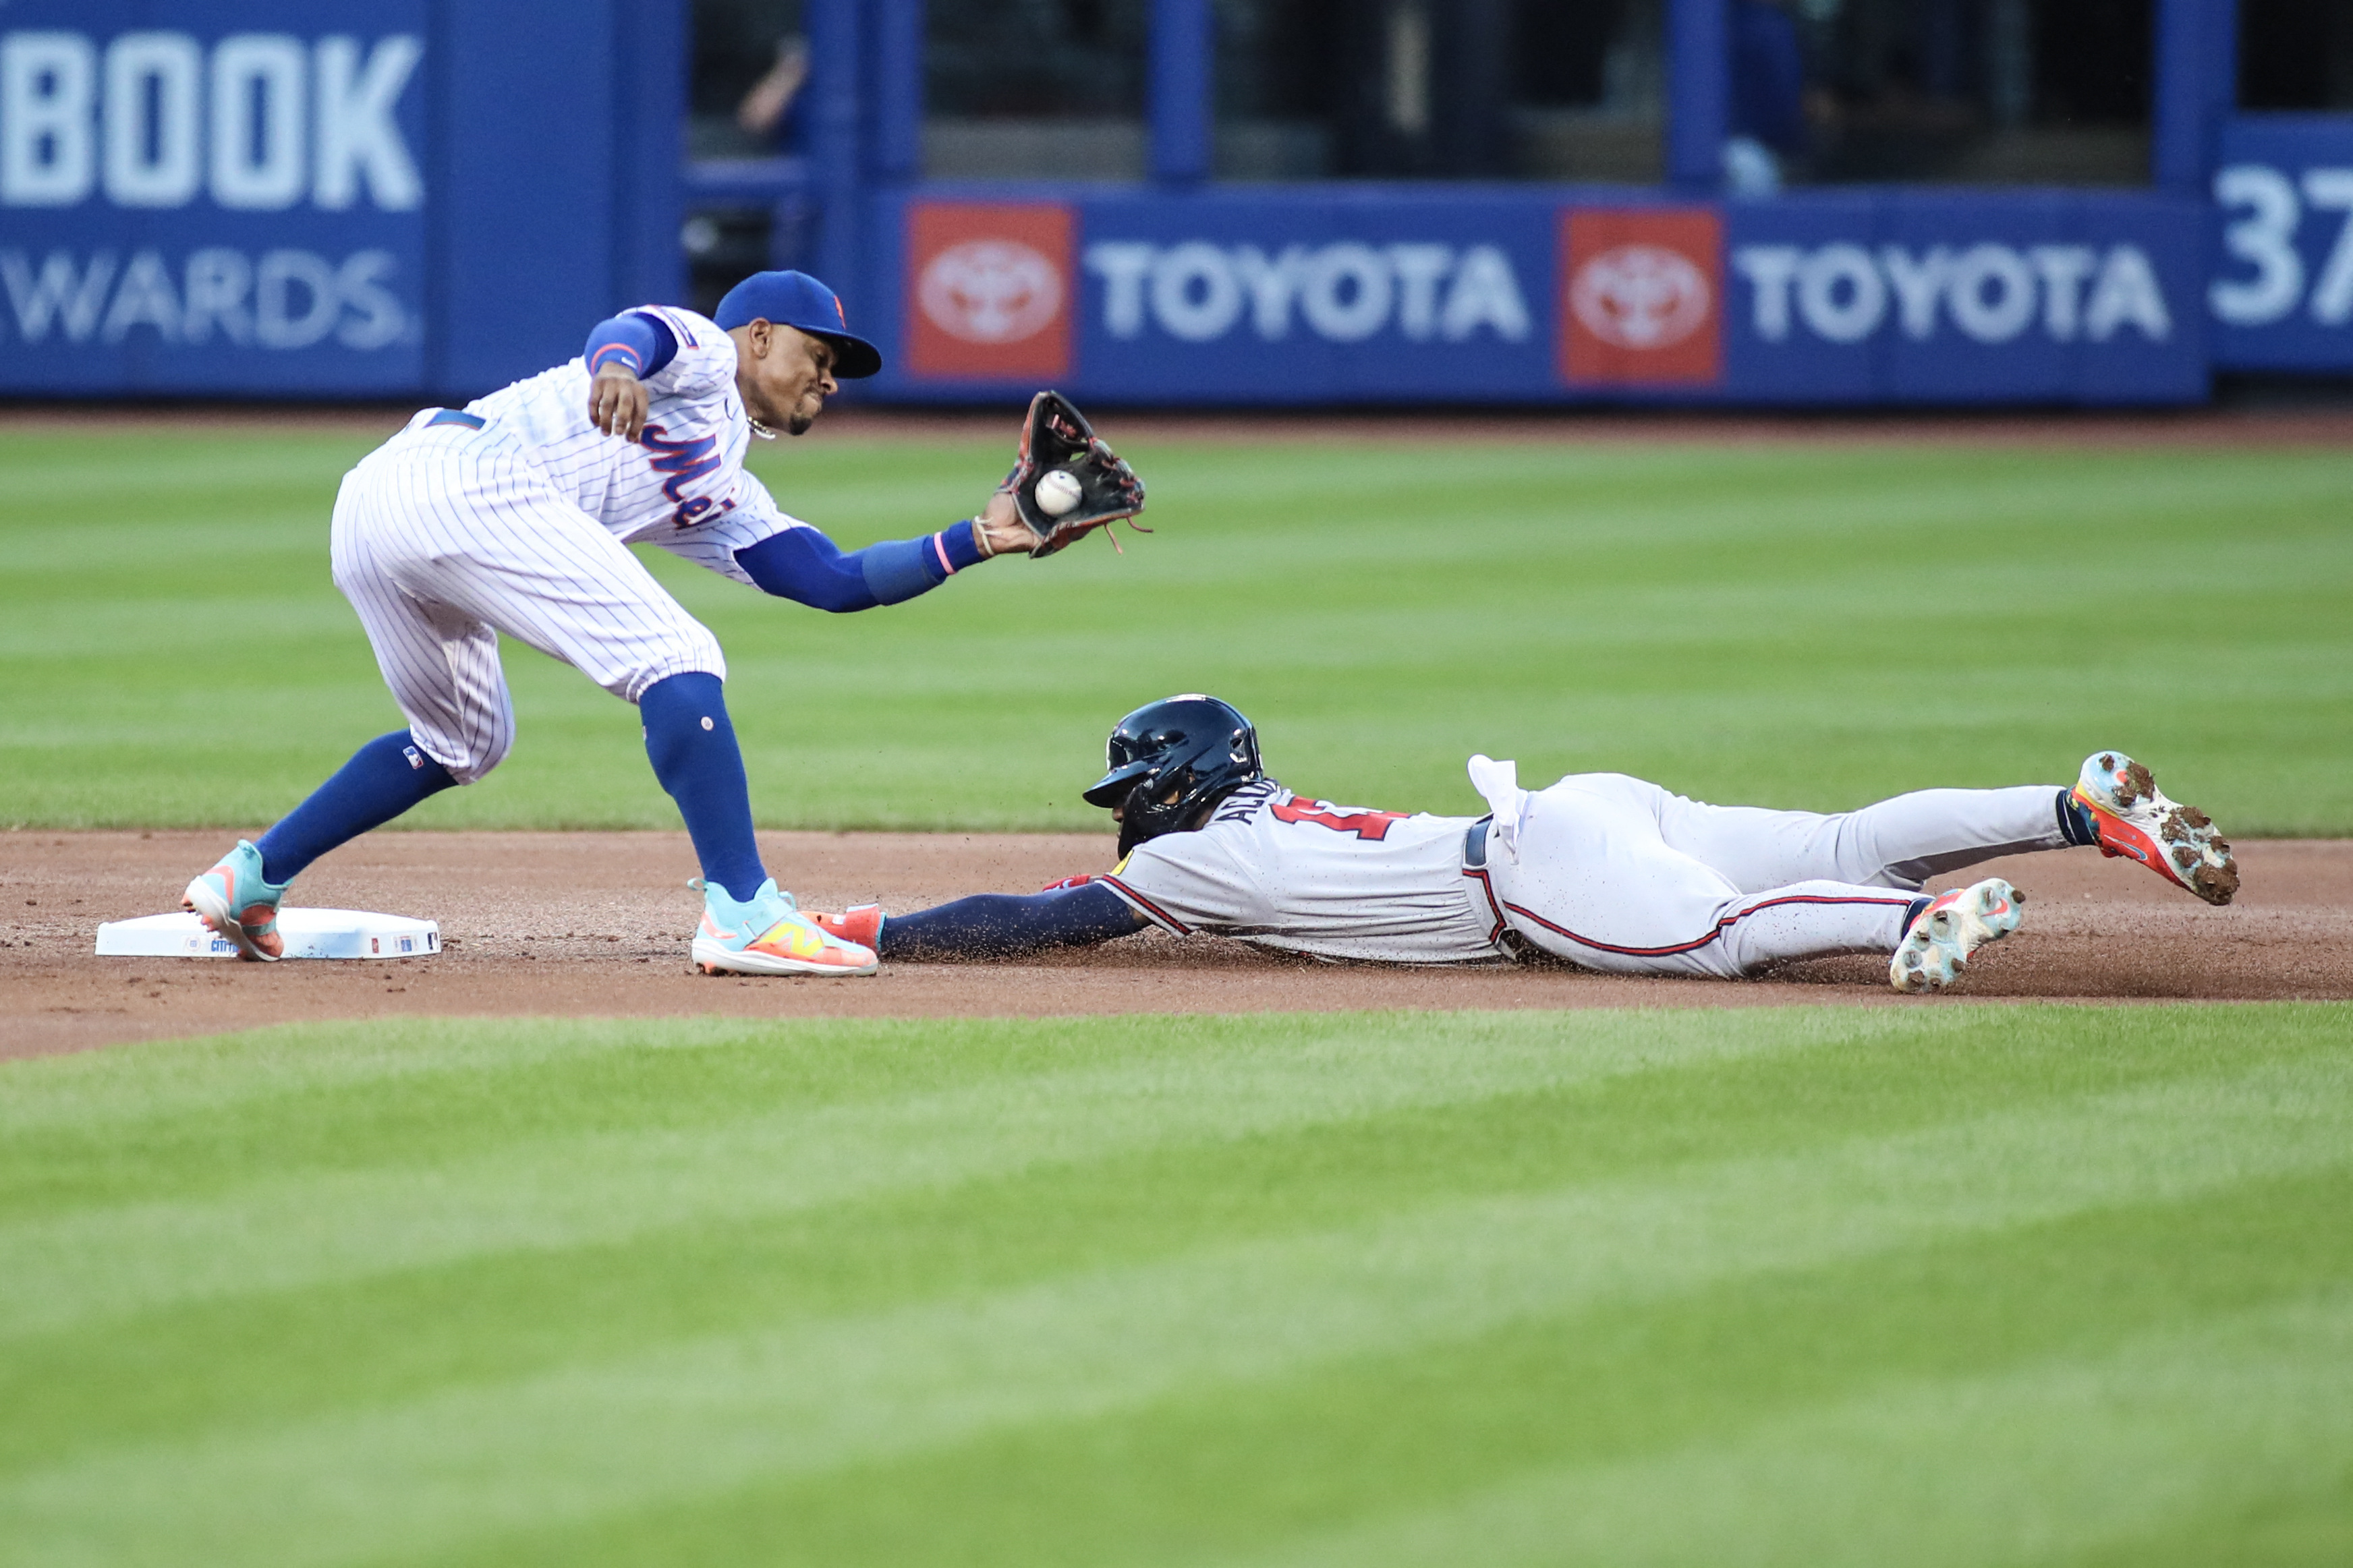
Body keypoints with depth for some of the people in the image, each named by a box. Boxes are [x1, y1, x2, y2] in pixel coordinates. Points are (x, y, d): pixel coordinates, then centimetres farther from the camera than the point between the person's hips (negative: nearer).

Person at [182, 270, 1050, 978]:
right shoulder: (701, 350, 12)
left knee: (463, 741, 29)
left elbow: (838, 579, 29)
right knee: (678, 664, -12)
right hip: (464, 474, -10)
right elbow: (630, 332, -12)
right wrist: (617, 366, -36)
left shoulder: (721, 495, 34)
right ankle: (742, 913, -22)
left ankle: (250, 878, 26)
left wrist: (977, 539, 22)